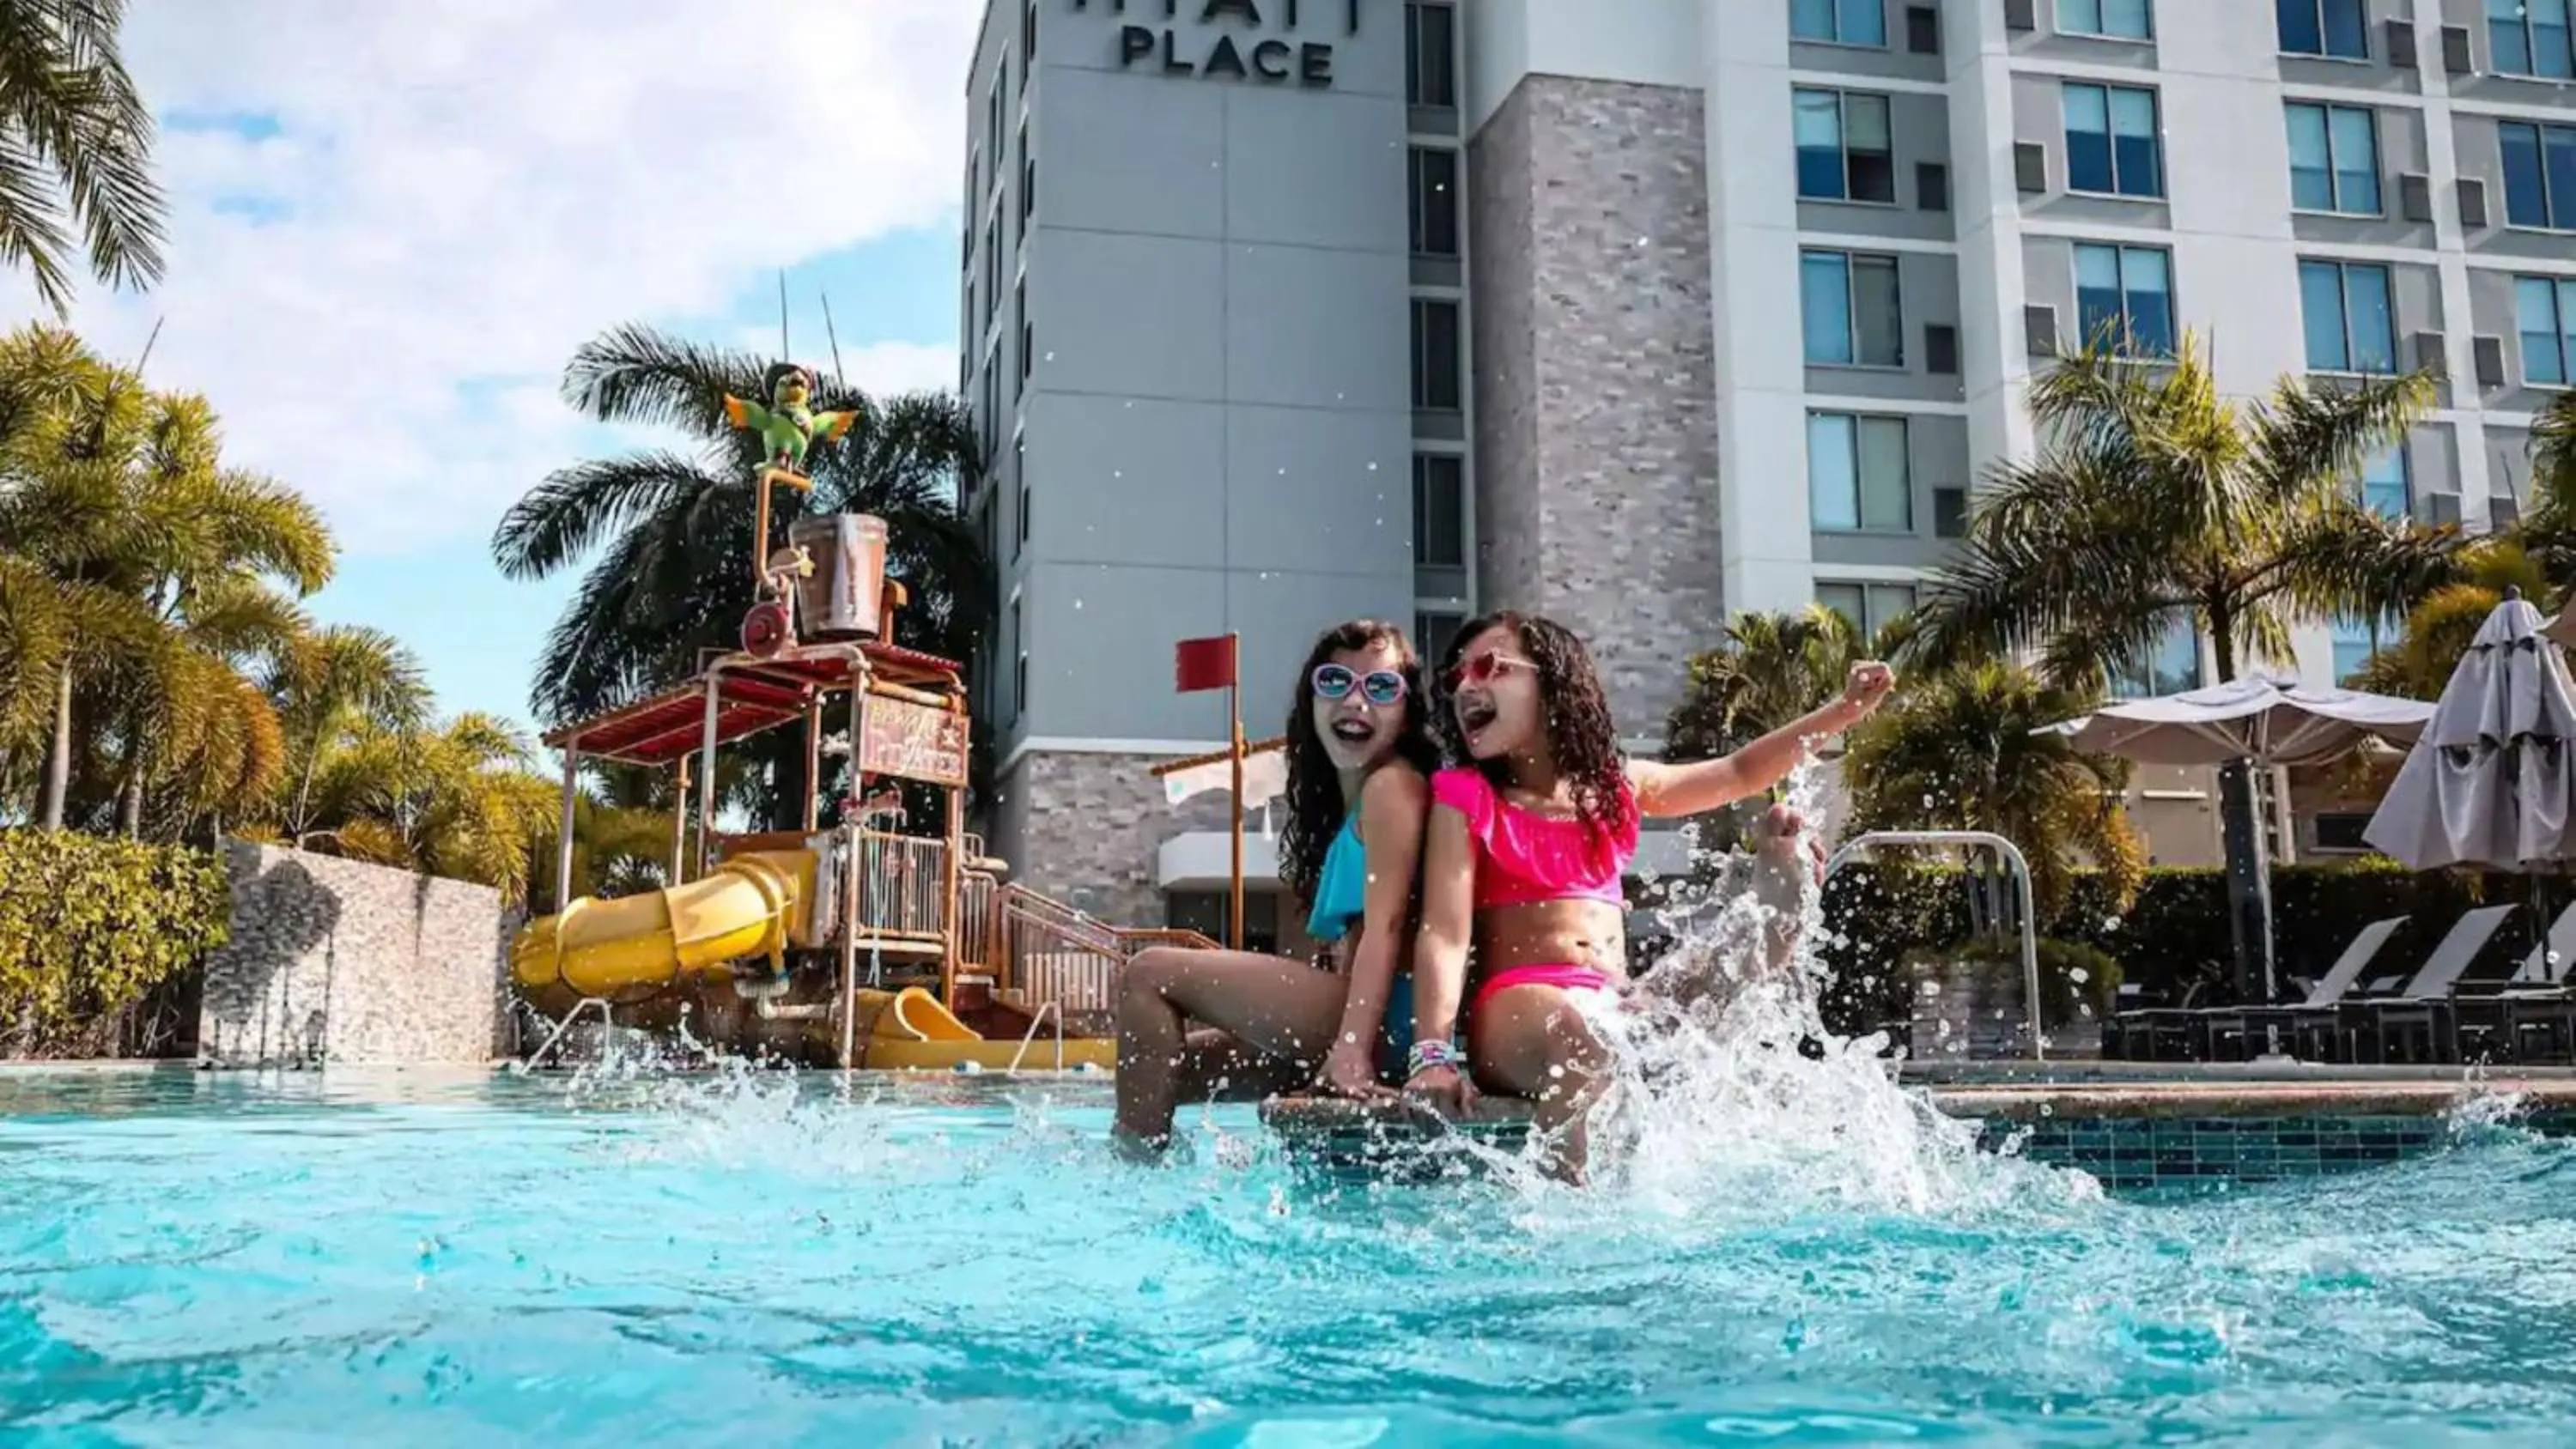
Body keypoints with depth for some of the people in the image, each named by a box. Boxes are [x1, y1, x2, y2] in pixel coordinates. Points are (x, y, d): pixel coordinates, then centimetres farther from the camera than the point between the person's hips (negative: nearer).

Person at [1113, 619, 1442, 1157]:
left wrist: (1353, 1051, -26)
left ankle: (1140, 1159, -10)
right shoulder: (1338, 807, 24)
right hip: (1335, 1026, 10)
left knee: (1150, 973, -9)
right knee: (1158, 1068, 16)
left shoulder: (1393, 785, -4)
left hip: (1377, 1018, -10)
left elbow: (1385, 925, -16)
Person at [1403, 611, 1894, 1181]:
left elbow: (1739, 774, 31)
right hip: (1519, 1008, -4)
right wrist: (1433, 1055, -23)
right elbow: (1445, 933, -9)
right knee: (1579, 1043, -41)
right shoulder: (1465, 796, 3)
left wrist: (1843, 711, 25)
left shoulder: (1614, 786, 18)